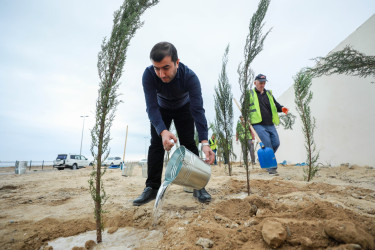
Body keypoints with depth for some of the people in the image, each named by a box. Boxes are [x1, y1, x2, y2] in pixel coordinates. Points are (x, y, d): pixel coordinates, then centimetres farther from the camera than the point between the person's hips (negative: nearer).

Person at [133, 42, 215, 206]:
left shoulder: (189, 76, -35)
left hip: (184, 108, -1)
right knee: (156, 144, -9)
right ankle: (152, 188, -2)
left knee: (189, 144, -9)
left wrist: (204, 142, -48)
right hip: (161, 109, 1)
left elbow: (198, 110, -38)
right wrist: (162, 131, -54)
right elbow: (152, 107, -36)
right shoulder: (149, 75, -32)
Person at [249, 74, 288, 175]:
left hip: (270, 124, 6)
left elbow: (275, 105, 23)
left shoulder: (269, 93, 20)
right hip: (259, 124, -5)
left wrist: (281, 108, 1)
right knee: (267, 144, -14)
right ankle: (271, 167, -5)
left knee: (276, 143, 2)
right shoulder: (250, 94, 5)